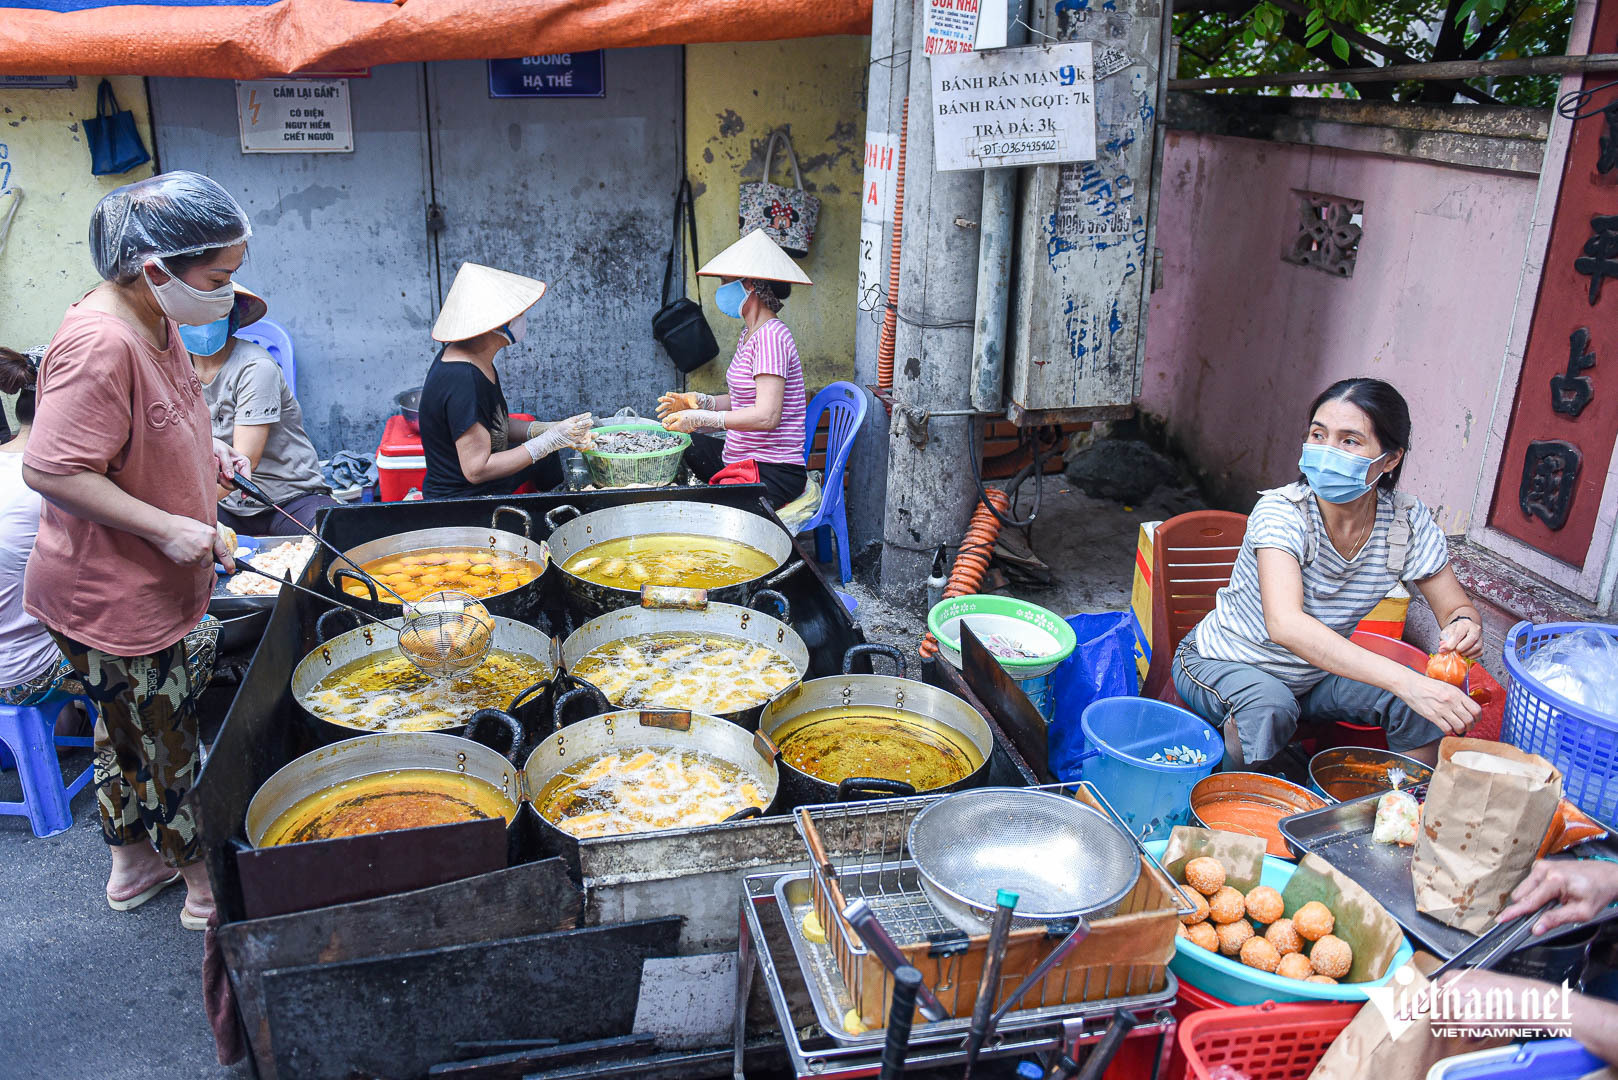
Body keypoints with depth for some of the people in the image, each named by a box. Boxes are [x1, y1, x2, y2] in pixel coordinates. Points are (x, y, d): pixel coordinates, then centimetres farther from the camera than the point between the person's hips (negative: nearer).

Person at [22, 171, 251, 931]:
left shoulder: (154, 321, 3)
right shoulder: (100, 343, -28)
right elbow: (49, 470, -28)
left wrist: (205, 451, 6)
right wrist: (168, 528, -27)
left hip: (145, 583, 10)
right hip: (111, 595, -10)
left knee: (127, 727, 24)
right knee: (168, 740, 5)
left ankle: (132, 865, 42)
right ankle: (205, 889, 24)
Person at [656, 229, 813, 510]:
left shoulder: (771, 336, -17)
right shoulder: (749, 333, 14)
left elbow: (766, 416, -25)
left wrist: (700, 418, -21)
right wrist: (700, 401, 3)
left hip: (773, 473, -10)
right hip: (739, 460, 10)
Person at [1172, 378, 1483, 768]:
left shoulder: (1408, 522, -14)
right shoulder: (1281, 512, -29)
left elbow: (1454, 608, -3)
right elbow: (1285, 624, -45)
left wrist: (1464, 626, -30)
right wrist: (1405, 681, -55)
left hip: (1314, 675, 5)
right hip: (1220, 665, -5)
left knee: (1437, 698, -16)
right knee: (1269, 706, -36)